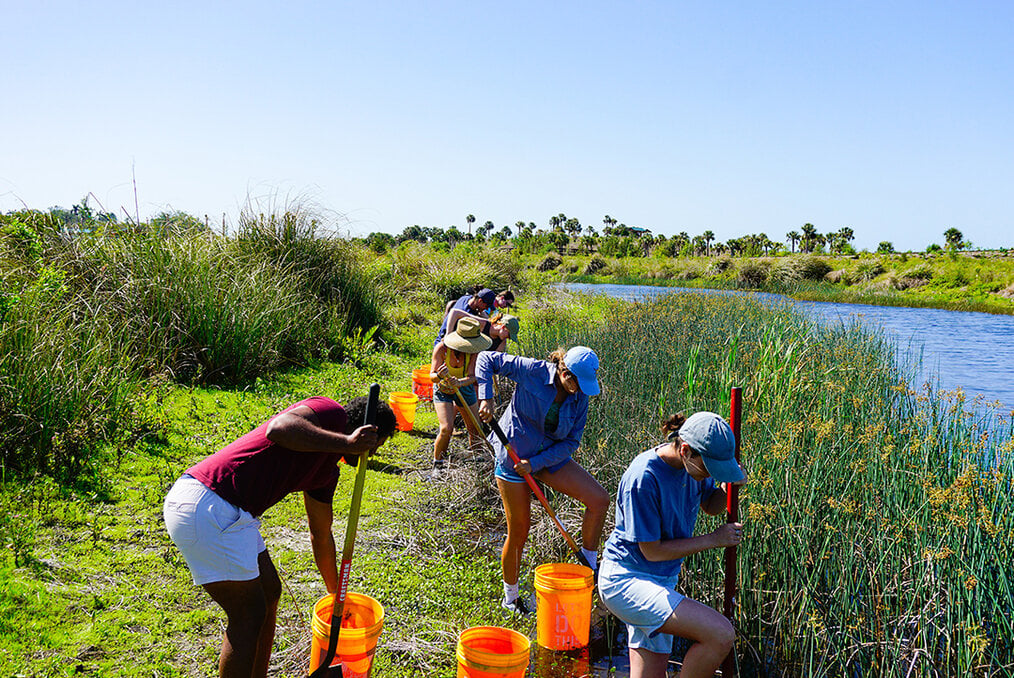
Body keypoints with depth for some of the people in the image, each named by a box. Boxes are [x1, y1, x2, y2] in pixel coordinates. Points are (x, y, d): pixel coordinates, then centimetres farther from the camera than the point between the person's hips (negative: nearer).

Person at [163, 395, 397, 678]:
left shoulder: (327, 471, 20)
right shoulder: (331, 413, -6)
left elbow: (321, 535, 31)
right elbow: (279, 428, -28)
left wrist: (337, 595, 39)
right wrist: (345, 443, -25)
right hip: (206, 508, -11)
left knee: (269, 592, 20)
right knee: (249, 615, -1)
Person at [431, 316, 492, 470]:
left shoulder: (472, 350, -23)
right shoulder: (442, 348, -28)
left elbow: (472, 377, -28)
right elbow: (432, 376, -25)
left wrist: (459, 382, -49)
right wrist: (439, 375, -49)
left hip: (465, 388, 3)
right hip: (443, 390, -3)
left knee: (476, 430, 6)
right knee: (446, 429, -20)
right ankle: (437, 463, 3)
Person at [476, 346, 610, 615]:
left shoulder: (579, 399, -6)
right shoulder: (533, 372, -18)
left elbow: (571, 442, -5)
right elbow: (487, 359, -11)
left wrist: (536, 463, -18)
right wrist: (486, 398, -23)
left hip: (551, 457, 4)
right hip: (514, 455, -4)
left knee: (599, 499, -13)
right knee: (518, 532, 3)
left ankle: (588, 566, 4)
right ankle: (511, 597, 26)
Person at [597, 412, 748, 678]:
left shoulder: (693, 464, -1)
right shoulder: (643, 478, -25)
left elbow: (711, 506, 17)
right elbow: (652, 551, -20)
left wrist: (730, 486, -6)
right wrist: (713, 539, -12)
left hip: (662, 582, 9)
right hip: (626, 581, -9)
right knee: (721, 634, -23)